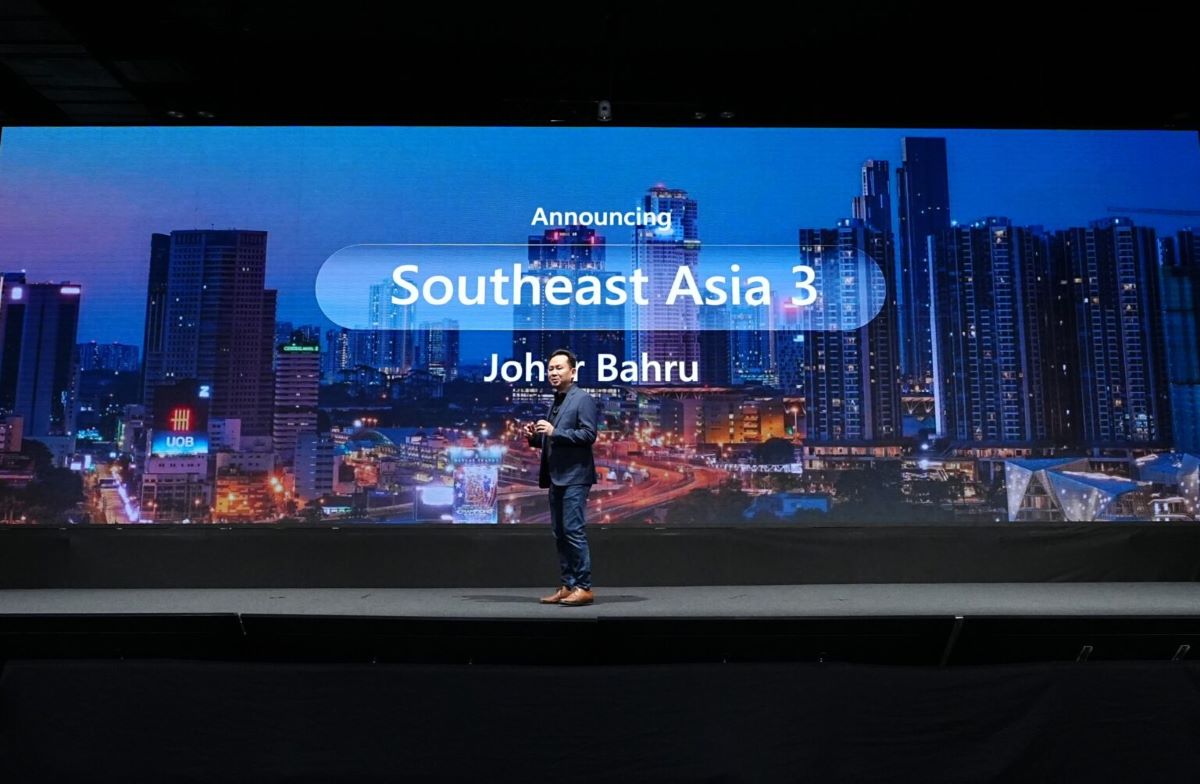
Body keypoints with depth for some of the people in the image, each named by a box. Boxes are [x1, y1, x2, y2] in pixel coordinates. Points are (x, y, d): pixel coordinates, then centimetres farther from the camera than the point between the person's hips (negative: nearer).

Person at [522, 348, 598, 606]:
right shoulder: (555, 402, 18)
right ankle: (567, 586, 14)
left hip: (574, 477, -8)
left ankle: (583, 587, -5)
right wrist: (535, 436, 5)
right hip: (556, 477, 9)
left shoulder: (583, 399, -6)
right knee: (560, 534, 9)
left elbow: (589, 435, -17)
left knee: (574, 531, -10)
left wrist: (554, 432, -20)